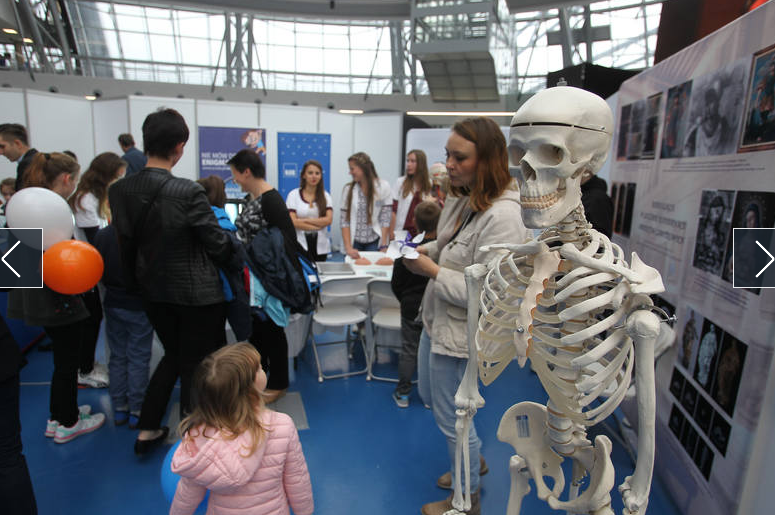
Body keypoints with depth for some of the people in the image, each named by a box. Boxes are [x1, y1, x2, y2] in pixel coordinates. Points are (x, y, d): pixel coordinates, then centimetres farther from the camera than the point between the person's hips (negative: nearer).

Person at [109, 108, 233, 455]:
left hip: (153, 292, 6)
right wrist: (230, 257, 8)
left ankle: (147, 431, 35)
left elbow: (126, 245, 2)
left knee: (173, 356, 26)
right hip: (198, 293, -6)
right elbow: (218, 245, -14)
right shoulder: (189, 192, -23)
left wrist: (136, 284, 15)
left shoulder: (118, 191, -6)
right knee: (195, 366, 11)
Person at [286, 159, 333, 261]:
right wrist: (318, 225, -7)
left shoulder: (325, 195, 7)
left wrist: (304, 220, -9)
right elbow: (293, 222, -7)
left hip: (320, 246, 2)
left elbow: (328, 220, -5)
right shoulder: (294, 194, 1)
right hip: (300, 245, -2)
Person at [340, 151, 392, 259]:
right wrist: (348, 247, -10)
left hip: (374, 242, -2)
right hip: (354, 242, 2)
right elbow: (344, 221, -1)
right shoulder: (348, 189, 2)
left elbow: (385, 219, -4)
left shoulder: (383, 187, -3)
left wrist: (384, 246, -8)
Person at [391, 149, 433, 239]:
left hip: (421, 232, 1)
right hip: (402, 231, -1)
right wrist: (391, 234, -6)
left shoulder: (429, 184, 3)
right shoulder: (400, 182, -1)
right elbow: (393, 211, -2)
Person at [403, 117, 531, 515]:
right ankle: (472, 461, 53)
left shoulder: (502, 216, -28)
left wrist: (432, 271, -24)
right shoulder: (461, 199, 1)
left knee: (451, 417, 10)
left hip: (459, 332, -10)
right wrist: (423, 250, -5)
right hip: (436, 318, 10)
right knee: (429, 394, 27)